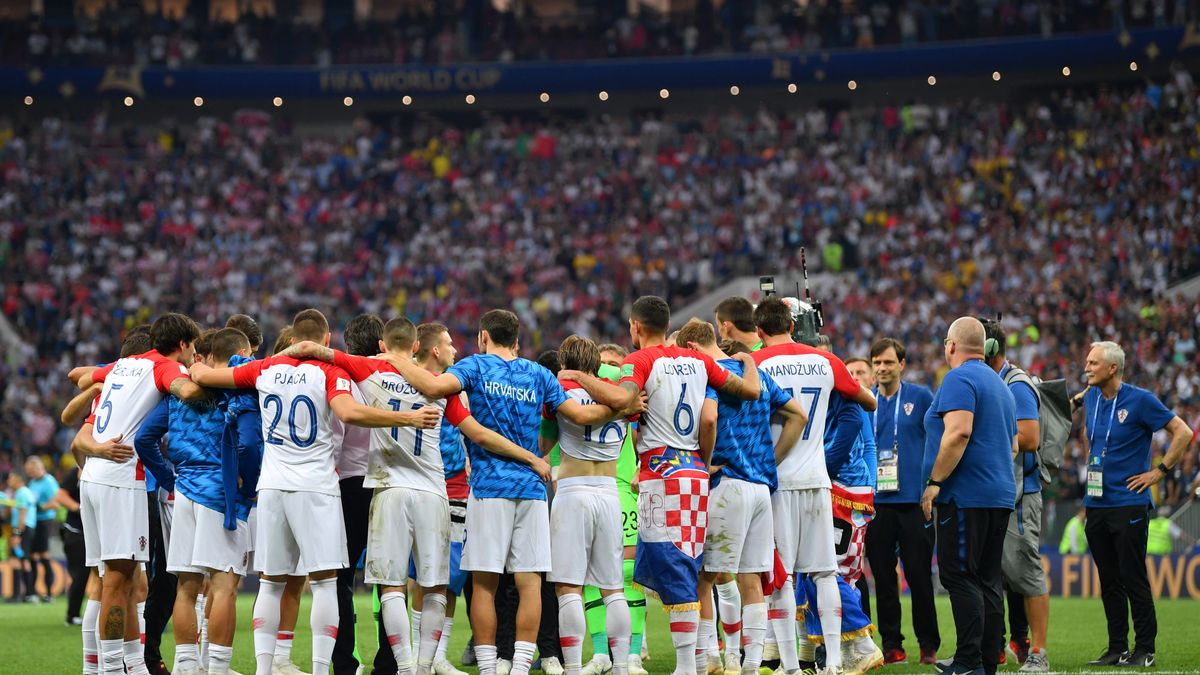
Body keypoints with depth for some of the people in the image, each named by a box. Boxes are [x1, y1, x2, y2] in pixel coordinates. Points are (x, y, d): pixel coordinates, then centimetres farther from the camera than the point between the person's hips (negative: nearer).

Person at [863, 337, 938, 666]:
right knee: (883, 577, 5)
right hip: (876, 502, 3)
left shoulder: (921, 397, 1)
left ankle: (929, 646, 5)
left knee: (919, 575, -1)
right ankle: (891, 645, 11)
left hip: (914, 500, -3)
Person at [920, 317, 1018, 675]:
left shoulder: (958, 379, -9)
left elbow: (958, 432, -22)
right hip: (1001, 494, 9)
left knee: (959, 576, -9)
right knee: (988, 580, 9)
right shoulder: (999, 384, 21)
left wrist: (935, 482, -19)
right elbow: (1013, 446, 25)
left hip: (966, 495, -9)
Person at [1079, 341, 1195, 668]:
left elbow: (1183, 432, -8)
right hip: (1096, 503, 6)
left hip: (1128, 503, -6)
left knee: (1134, 580, -5)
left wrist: (1159, 471, -8)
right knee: (1109, 580, 9)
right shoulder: (1091, 398, 9)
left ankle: (1145, 650, 0)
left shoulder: (1140, 400, -10)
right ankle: (1116, 648, 15)